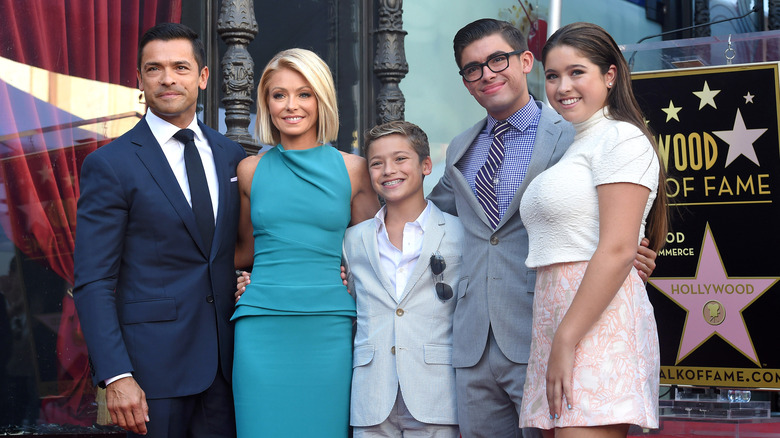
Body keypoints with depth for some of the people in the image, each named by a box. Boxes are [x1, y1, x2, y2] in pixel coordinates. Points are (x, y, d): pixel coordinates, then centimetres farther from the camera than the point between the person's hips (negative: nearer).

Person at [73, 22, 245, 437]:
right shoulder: (109, 165, -6)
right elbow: (92, 283, -10)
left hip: (225, 357, 5)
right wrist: (116, 376, -17)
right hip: (153, 361, -4)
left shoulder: (230, 154, 9)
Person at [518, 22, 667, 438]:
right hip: (558, 321, 9)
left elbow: (617, 251, -15)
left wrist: (566, 341, -18)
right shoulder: (575, 147, 23)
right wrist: (555, 340, 14)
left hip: (598, 322, -9)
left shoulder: (622, 139, -5)